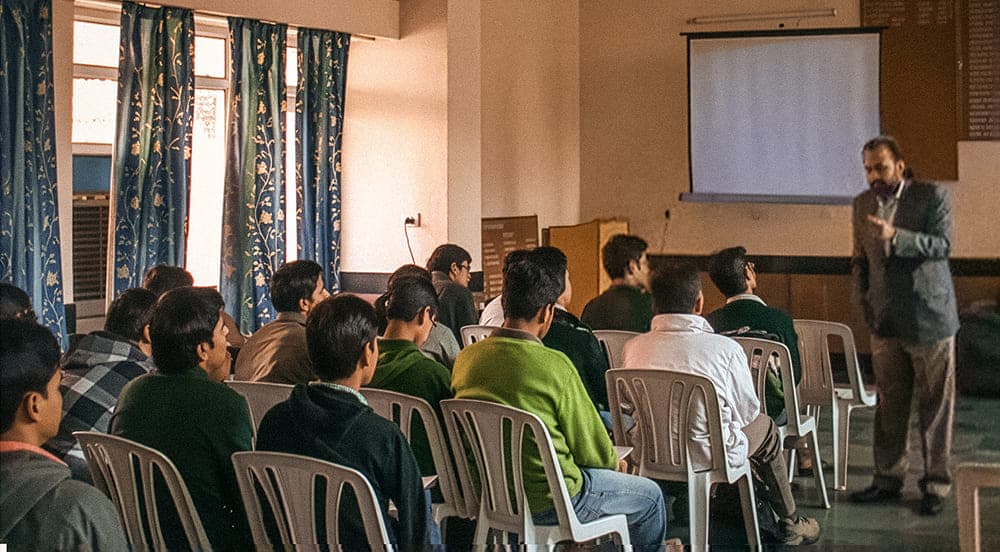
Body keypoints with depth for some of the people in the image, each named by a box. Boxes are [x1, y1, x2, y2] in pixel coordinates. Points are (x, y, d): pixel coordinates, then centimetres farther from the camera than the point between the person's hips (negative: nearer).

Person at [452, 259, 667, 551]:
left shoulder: (465, 357, -3)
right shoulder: (554, 365, -22)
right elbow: (592, 450, -12)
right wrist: (614, 462, 12)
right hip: (546, 502, -7)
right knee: (650, 497, 16)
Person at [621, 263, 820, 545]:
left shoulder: (633, 348, -9)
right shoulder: (726, 349, -18)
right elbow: (748, 411, -6)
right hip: (710, 456, -4)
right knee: (765, 427, 27)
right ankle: (789, 523, 43)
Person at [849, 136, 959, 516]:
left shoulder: (932, 196, -7)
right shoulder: (863, 204, 9)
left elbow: (942, 245, -19)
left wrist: (895, 235, -31)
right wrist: (862, 297, 5)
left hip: (929, 318, -4)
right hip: (886, 321, 5)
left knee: (935, 405, 3)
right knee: (889, 403, 9)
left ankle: (936, 482, 12)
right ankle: (888, 477, 19)